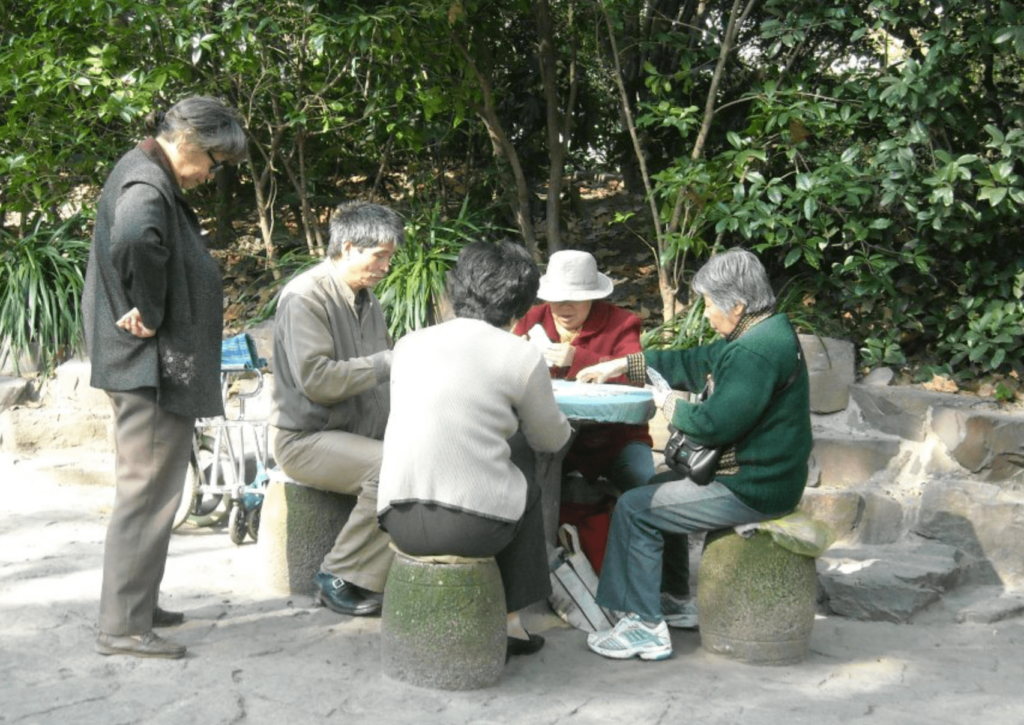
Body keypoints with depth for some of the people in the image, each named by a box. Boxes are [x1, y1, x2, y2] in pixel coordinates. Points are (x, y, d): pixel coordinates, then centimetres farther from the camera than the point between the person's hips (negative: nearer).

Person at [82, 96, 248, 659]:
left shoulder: (148, 177, 16)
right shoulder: (146, 185, -17)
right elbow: (135, 239, -38)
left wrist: (146, 311, 7)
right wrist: (149, 312, -26)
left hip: (151, 367, 11)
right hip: (149, 364, -11)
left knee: (150, 489, 19)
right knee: (147, 490, -6)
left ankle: (136, 606, 30)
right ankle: (122, 625, 0)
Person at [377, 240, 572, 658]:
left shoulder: (409, 345, 10)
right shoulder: (521, 357, -3)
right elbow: (551, 440, 12)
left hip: (399, 521, 5)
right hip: (471, 525, -4)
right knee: (528, 491, 27)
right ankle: (508, 621, 29)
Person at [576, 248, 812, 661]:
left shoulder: (757, 353, -24)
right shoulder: (761, 334, 10)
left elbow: (715, 424, -27)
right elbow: (695, 364, 19)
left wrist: (672, 406, -7)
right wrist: (622, 365, 18)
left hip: (752, 491, -11)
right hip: (757, 475, 11)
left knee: (636, 509, -8)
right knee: (659, 490, 25)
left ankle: (645, 627, -3)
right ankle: (676, 602, 30)